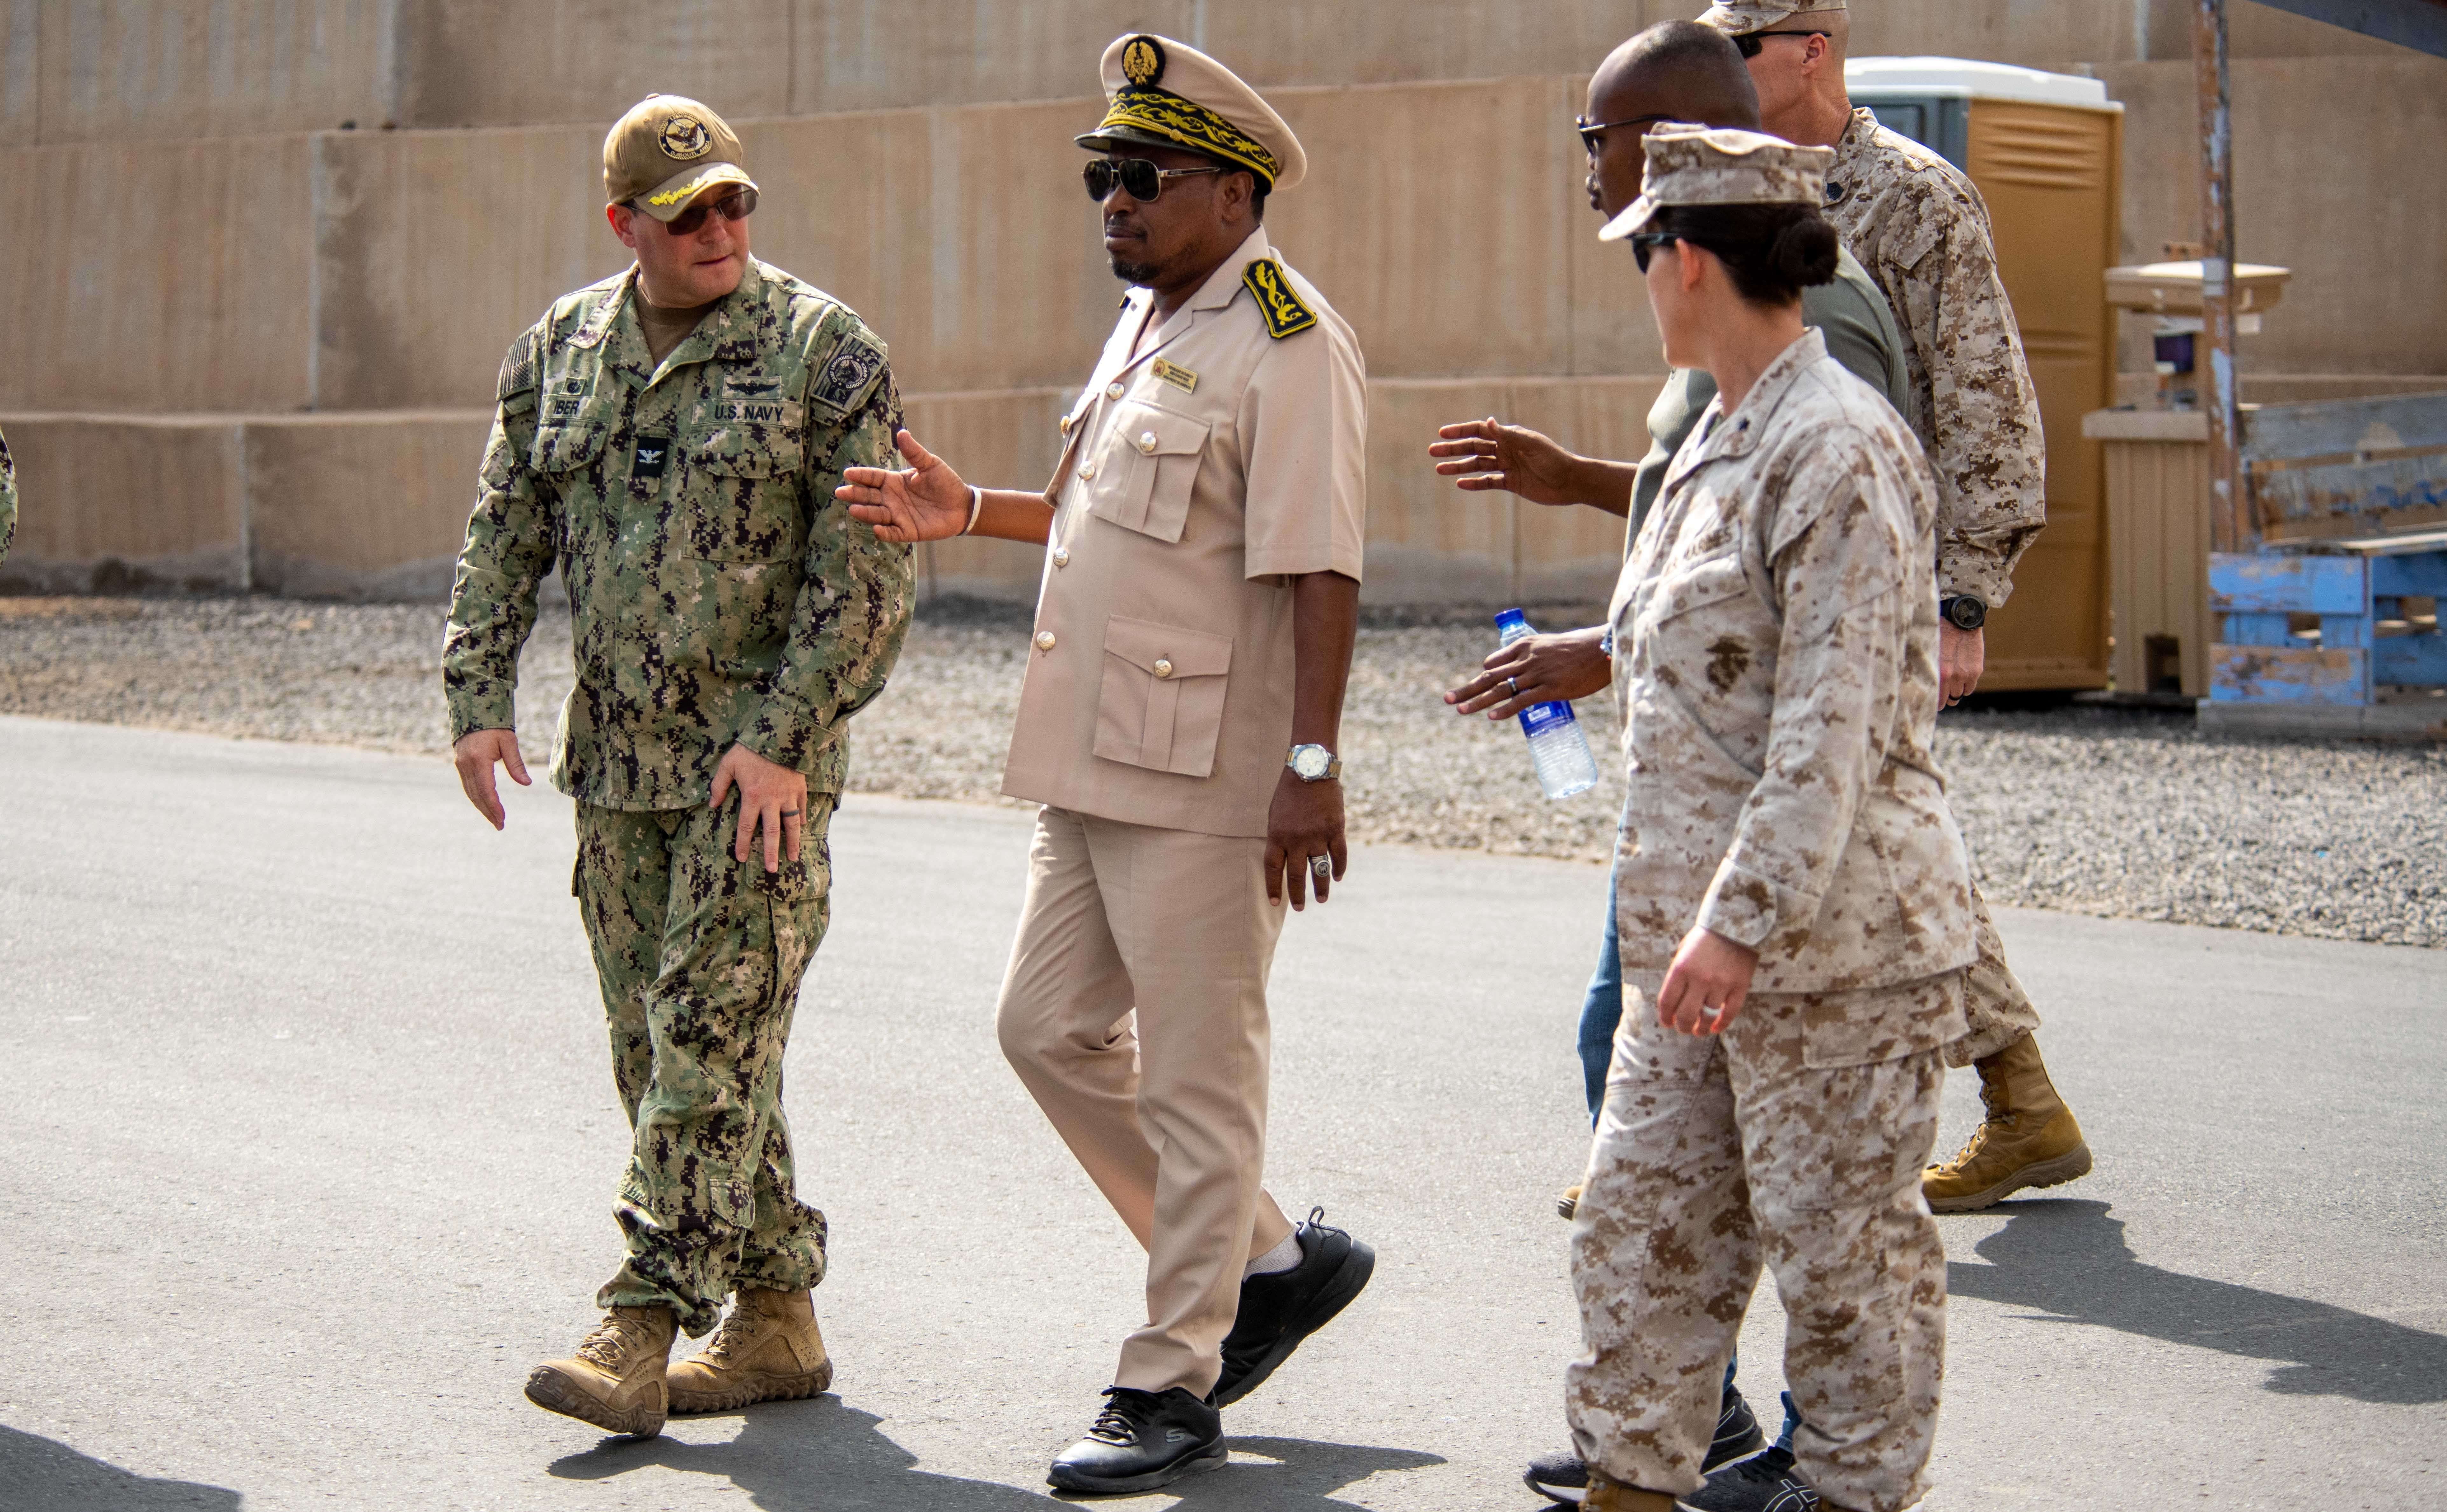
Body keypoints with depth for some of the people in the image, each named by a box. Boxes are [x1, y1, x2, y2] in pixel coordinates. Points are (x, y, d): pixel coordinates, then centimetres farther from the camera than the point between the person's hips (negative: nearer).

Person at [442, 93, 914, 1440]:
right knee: (658, 1049, 8)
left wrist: (783, 738, -16)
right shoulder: (559, 351, 9)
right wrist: (479, 697, 0)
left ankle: (642, 1331, -12)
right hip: (617, 764, 6)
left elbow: (866, 571, -10)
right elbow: (504, 537, 13)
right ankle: (777, 1321, 18)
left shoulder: (822, 350, -6)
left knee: (710, 1039, -10)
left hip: (762, 763, -6)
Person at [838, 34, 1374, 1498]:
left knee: (1197, 1078, -2)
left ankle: (1171, 1388, 7)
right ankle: (1272, 1260, 26)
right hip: (1099, 765, 10)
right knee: (1052, 1027, 14)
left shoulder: (1288, 348, -15)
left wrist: (1313, 766, -26)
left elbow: (1316, 569, -21)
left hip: (1209, 780, -10)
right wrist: (973, 514, 19)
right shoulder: (1151, 325, 16)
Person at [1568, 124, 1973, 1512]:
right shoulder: (1721, 440, 14)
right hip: (1697, 927, 9)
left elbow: (1834, 721, -22)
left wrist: (1745, 918, -24)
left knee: (1844, 1244, 1)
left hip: (1834, 931, -9)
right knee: (1644, 1225, 10)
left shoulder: (1839, 449, -16)